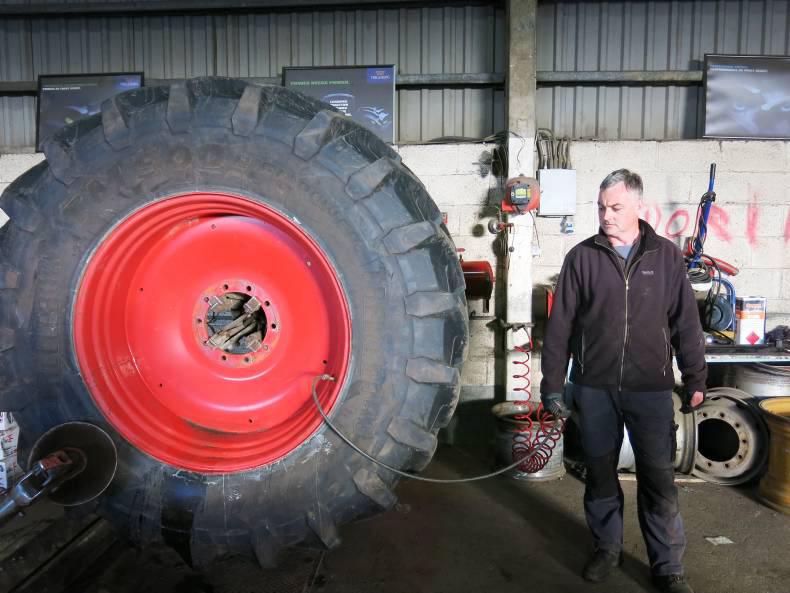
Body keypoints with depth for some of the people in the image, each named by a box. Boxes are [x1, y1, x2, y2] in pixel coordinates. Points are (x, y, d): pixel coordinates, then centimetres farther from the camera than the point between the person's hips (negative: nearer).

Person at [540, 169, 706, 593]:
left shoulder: (666, 256, 2)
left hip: (651, 388, 0)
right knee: (600, 473, 13)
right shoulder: (582, 257, 0)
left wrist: (695, 379, 4)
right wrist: (551, 383, -1)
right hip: (594, 387, 1)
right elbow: (559, 325, 0)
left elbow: (686, 323, 6)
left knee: (659, 479, 6)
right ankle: (607, 546, 33)